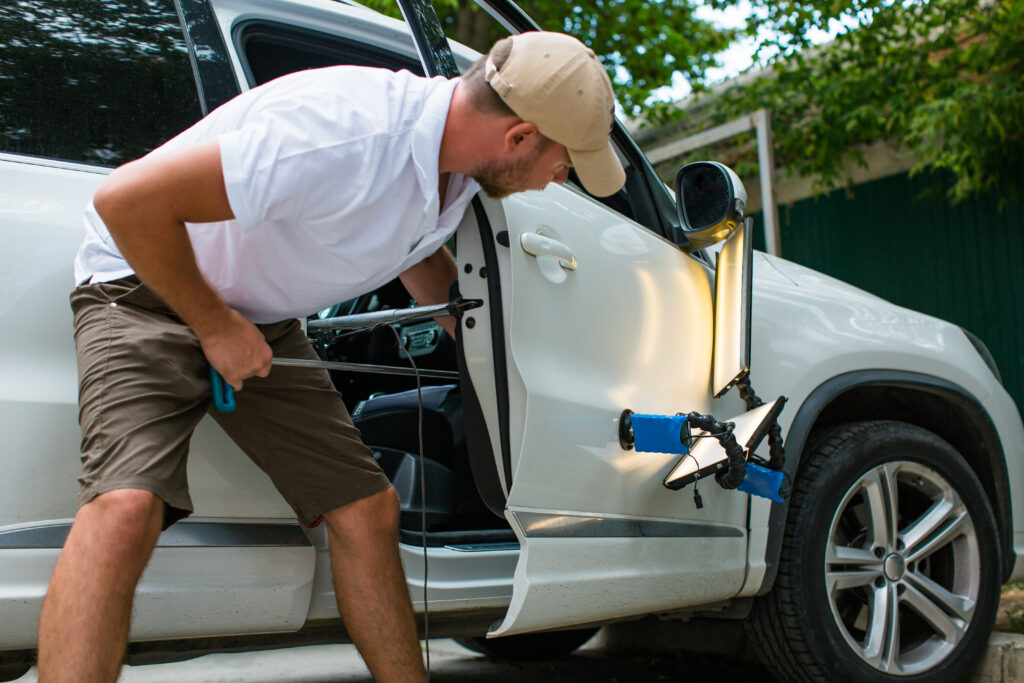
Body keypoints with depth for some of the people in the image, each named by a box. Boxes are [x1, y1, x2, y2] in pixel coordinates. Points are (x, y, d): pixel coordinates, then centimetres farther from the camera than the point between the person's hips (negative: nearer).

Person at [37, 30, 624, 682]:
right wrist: (216, 327, -22)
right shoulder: (346, 134, -35)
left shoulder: (457, 174, -6)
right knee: (126, 505, -30)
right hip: (151, 286, -7)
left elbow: (422, 258, 19)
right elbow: (128, 199, -33)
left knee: (368, 509, 2)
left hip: (265, 320, 8)